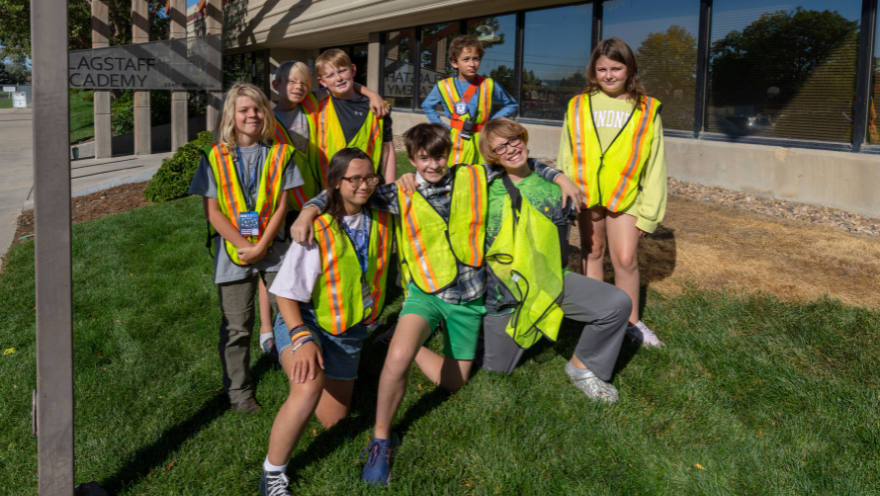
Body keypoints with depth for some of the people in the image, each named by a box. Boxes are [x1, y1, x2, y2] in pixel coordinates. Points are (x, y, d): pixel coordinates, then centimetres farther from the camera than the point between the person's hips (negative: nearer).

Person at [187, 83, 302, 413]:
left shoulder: (279, 153, 0)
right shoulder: (215, 157, -2)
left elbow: (281, 207, -3)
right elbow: (212, 212, -5)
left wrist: (261, 246, -12)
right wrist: (244, 246, -13)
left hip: (274, 248, 1)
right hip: (233, 250, -1)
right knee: (237, 325, 7)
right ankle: (238, 390, 22)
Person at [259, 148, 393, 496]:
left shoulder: (380, 220, -4)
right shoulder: (318, 229, -20)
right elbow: (285, 292, -19)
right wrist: (302, 338, -30)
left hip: (348, 330, 5)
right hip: (305, 321, -5)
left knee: (333, 419, 12)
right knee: (309, 388, -35)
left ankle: (335, 377, 48)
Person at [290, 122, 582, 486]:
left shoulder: (475, 179, -2)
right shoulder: (401, 195, -4)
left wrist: (560, 177, 0)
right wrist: (309, 210, -18)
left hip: (469, 295, 3)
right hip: (426, 293, -2)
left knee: (453, 382, 9)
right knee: (398, 358, -30)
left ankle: (411, 346, 35)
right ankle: (381, 439, -8)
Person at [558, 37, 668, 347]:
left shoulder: (647, 110, -3)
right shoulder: (579, 107, 1)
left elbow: (655, 164, -1)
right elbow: (565, 157, 7)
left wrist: (649, 213, -3)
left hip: (626, 194, -2)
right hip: (586, 193, 2)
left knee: (625, 259, -5)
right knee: (591, 253, 14)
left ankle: (631, 321, 15)